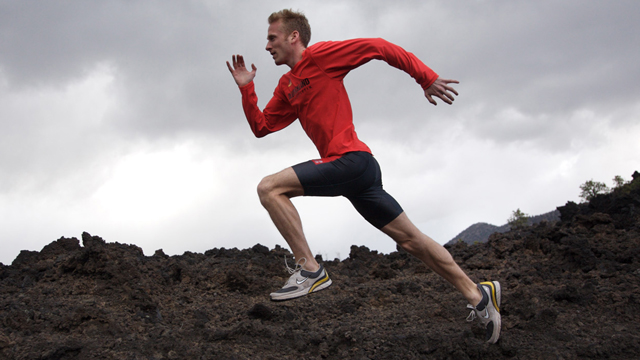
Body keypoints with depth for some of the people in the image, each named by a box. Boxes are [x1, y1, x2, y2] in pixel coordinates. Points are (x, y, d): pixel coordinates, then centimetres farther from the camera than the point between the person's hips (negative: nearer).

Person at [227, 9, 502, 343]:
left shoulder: (320, 55, -2)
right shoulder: (286, 87, 22)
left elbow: (379, 47, -3)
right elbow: (260, 127, 24)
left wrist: (426, 77, -5)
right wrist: (246, 89, 12)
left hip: (350, 160, -9)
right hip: (357, 170, 9)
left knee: (269, 188, -15)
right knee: (409, 237, 9)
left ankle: (309, 269, -15)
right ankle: (477, 294, 13)